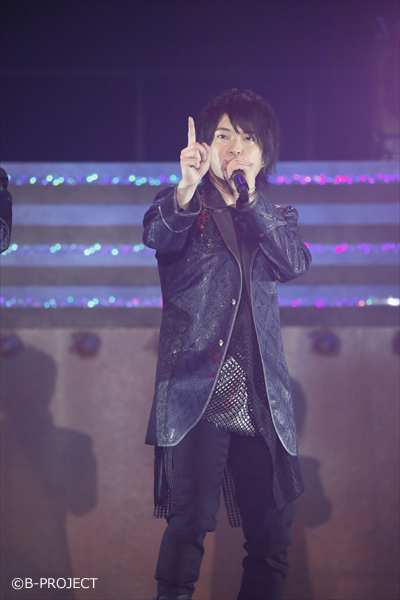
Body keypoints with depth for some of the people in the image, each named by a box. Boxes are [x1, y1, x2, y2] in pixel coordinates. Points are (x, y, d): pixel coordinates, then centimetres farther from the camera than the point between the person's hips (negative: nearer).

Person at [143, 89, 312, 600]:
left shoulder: (276, 217, 20)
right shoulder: (183, 208, 10)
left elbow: (296, 262, -1)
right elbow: (158, 235, -14)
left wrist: (249, 198, -10)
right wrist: (186, 189, -33)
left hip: (263, 400, 4)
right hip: (198, 393, -4)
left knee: (272, 531, 1)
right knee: (190, 520, -17)